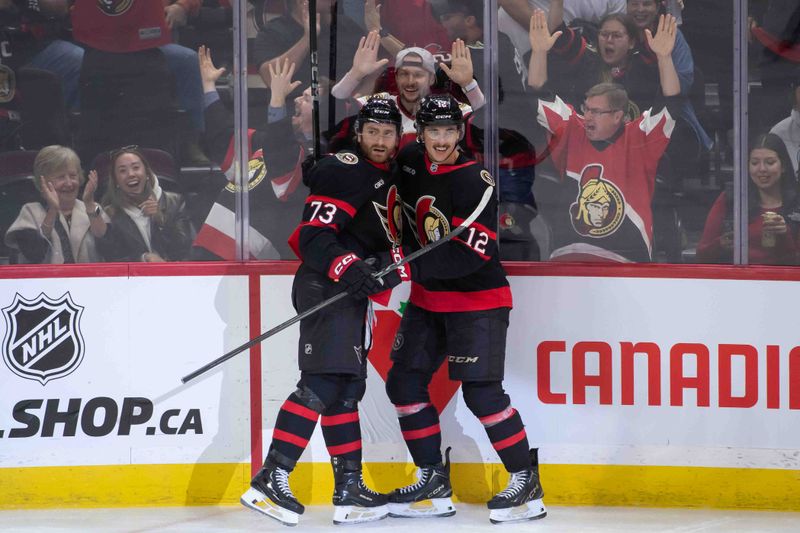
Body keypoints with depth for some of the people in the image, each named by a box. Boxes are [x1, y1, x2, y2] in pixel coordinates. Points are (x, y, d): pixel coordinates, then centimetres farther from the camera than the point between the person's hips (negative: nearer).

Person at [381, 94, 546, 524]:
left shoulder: (474, 181, -21)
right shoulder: (410, 162, 1)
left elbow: (470, 255, -28)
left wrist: (409, 265, -32)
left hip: (478, 299, -8)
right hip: (429, 298, 8)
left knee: (481, 392, -14)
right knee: (404, 382, 4)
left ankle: (527, 483, -4)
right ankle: (434, 483, 13)